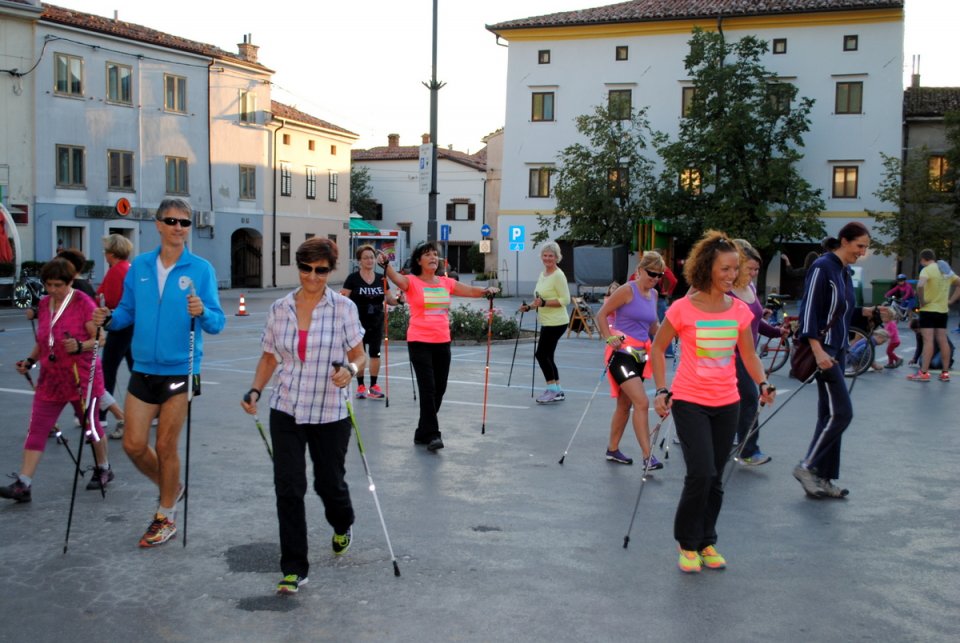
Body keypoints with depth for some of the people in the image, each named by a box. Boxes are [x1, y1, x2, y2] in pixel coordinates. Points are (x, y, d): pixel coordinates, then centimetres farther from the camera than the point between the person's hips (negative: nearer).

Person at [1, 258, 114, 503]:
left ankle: (103, 470, 31)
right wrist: (30, 360, 5)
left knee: (90, 425, 10)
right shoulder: (44, 304, 8)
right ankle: (23, 484, -1)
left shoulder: (83, 303, -11)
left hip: (81, 379, -5)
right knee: (36, 430, -1)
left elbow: (100, 339, -12)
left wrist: (80, 346, -30)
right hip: (50, 379, 5)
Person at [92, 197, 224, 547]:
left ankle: (166, 517, 23)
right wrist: (109, 319, -11)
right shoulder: (139, 266, 5)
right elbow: (128, 311, 10)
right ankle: (171, 488, 35)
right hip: (143, 368, 4)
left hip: (180, 370, -4)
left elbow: (217, 322, -10)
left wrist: (202, 312, -31)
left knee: (165, 446, 3)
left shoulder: (201, 268, -6)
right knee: (133, 444, 6)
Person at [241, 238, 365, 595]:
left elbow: (359, 357, -1)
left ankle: (343, 526, 47)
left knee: (329, 483, 11)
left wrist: (350, 370, -23)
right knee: (288, 488, -4)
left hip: (330, 414, -2)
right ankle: (294, 569, 8)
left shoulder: (344, 307, -5)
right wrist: (254, 391, -2)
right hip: (286, 411, 2)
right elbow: (269, 357, 12)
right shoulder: (280, 308, 2)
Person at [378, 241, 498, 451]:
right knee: (428, 389, -9)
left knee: (439, 389, 10)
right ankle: (432, 434, -2)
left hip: (442, 342, 6)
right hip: (419, 342, -5)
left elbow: (471, 291, 7)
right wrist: (386, 264, -44)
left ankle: (423, 432, 25)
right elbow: (396, 278, -24)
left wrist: (486, 290, -13)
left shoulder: (446, 283, 9)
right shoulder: (412, 282, -5)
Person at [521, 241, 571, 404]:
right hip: (547, 322, 9)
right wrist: (529, 306, 8)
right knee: (547, 356, 11)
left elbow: (565, 300, -18)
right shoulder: (542, 274, 14)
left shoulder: (558, 275, -13)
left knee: (541, 354, -7)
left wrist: (544, 303, -25)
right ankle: (557, 391, 18)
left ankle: (552, 389, 4)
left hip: (556, 322, -9)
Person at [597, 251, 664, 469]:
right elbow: (601, 315, -9)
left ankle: (613, 449, 29)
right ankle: (647, 456, -16)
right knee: (642, 403, -17)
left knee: (625, 404, 15)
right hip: (622, 353, -8)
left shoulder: (653, 294, 11)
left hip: (640, 354, 8)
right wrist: (609, 338, -20)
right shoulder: (627, 290, -11)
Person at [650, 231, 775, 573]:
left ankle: (706, 542, 28)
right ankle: (688, 543, 10)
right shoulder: (683, 308, -11)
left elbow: (748, 354, 11)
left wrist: (762, 384, -5)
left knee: (715, 479, 10)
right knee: (701, 474, -12)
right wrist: (661, 390, -7)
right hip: (690, 402, -4)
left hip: (727, 404, 4)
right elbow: (658, 348, 0)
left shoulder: (740, 310, 0)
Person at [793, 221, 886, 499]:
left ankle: (822, 478, 15)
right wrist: (818, 351, -25)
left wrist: (867, 311, 9)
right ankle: (807, 466, 0)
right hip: (822, 351, -9)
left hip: (837, 351, 9)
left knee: (831, 415, 10)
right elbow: (809, 310, -18)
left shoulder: (844, 271, 14)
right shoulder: (822, 267, -12)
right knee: (841, 413, -11)